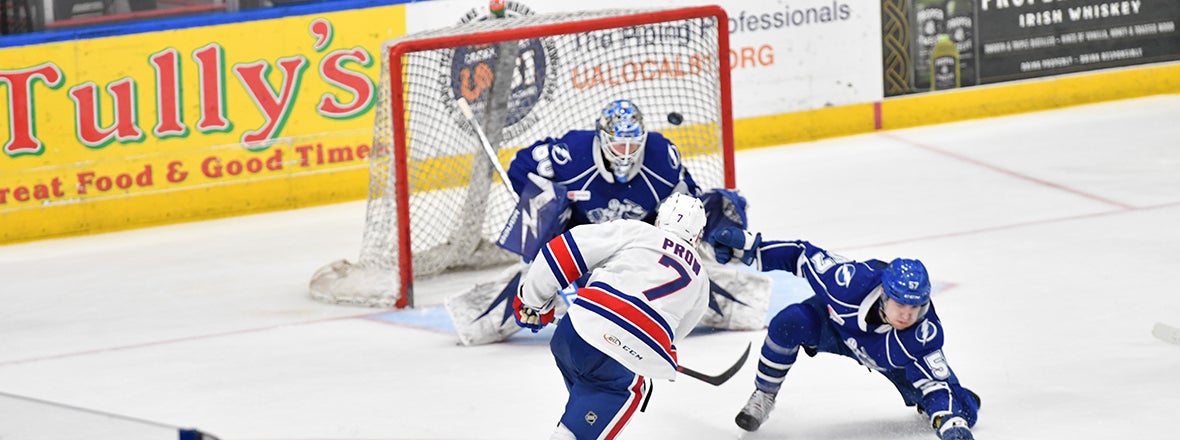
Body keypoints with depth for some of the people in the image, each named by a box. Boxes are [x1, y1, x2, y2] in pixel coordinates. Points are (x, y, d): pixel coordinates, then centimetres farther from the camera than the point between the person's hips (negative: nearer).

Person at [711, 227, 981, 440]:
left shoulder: (924, 335, -38)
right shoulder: (854, 281, -40)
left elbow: (935, 386, -34)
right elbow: (803, 256, -26)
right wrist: (746, 245, -27)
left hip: (891, 362, 0)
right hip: (836, 322, 0)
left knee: (963, 412, -12)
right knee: (789, 322, -34)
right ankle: (763, 396, -8)